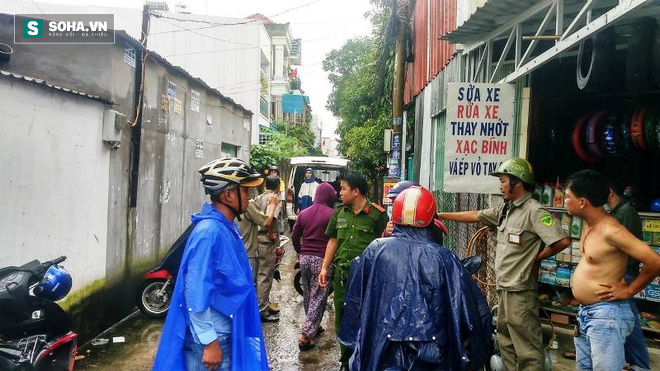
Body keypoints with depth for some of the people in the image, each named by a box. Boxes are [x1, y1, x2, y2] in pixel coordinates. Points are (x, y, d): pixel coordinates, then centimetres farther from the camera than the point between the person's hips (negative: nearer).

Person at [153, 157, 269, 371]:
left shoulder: (228, 228, 6)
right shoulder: (210, 231, -23)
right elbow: (196, 293, -24)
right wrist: (210, 342, -21)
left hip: (227, 333, 9)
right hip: (211, 337, -9)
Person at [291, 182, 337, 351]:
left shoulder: (304, 213, 5)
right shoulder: (332, 214, -12)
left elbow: (294, 236, 9)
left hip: (305, 258, 6)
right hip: (322, 259, -6)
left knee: (308, 295, 19)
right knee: (318, 297, 0)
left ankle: (314, 326, 34)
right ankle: (305, 335, -4)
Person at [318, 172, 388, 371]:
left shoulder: (377, 214, -9)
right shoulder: (339, 212, 7)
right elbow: (333, 240, 12)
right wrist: (325, 268, 10)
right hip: (341, 273, 6)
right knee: (341, 319, 16)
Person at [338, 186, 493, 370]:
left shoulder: (375, 250, -7)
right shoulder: (444, 258, -11)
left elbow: (353, 301, 4)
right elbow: (475, 311, -7)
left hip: (379, 351, 1)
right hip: (430, 356, 0)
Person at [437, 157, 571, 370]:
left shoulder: (534, 211, -17)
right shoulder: (505, 209, 10)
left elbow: (562, 241, -24)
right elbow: (474, 216, 15)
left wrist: (535, 258, -11)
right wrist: (440, 215, 12)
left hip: (520, 291, -9)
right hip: (503, 288, 9)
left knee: (527, 348, -2)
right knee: (505, 341, 20)